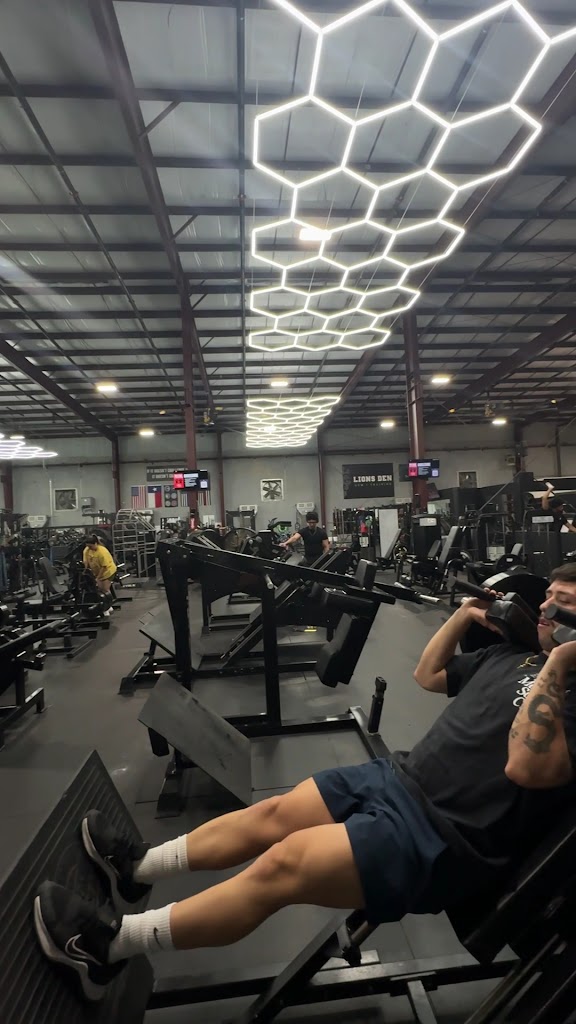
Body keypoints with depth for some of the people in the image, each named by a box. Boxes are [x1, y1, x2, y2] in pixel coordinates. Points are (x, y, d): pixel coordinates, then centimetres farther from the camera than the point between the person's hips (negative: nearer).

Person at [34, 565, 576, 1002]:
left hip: (441, 834, -8)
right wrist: (464, 615, 13)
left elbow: (526, 769, -28)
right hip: (399, 778, 8)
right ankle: (138, 868, 21)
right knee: (272, 814, 5)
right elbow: (427, 675, 20)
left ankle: (109, 943, -4)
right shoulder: (516, 655, 14)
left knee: (283, 865, -16)